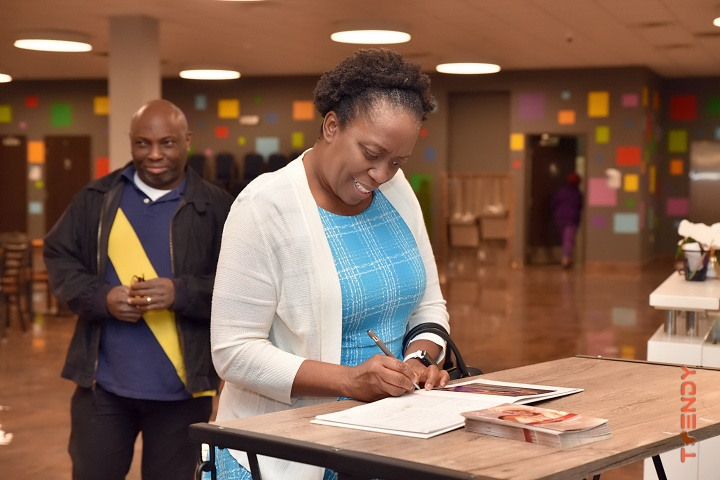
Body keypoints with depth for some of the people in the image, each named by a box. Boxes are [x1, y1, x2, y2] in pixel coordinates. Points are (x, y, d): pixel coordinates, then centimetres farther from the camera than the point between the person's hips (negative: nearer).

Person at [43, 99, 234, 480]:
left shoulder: (216, 207, -3)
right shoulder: (97, 198, 5)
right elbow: (58, 256, 8)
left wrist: (181, 293, -22)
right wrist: (101, 297, -10)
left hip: (181, 388, -2)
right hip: (103, 382, 2)